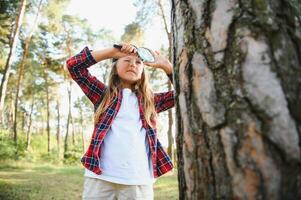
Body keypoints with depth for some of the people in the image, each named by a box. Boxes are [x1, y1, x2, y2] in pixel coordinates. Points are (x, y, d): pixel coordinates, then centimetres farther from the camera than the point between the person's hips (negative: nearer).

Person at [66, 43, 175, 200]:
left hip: (139, 181, 1)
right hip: (100, 177, -1)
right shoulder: (103, 94, 11)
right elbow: (73, 65, 5)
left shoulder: (151, 100, 15)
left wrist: (165, 65, 7)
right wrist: (112, 51, 2)